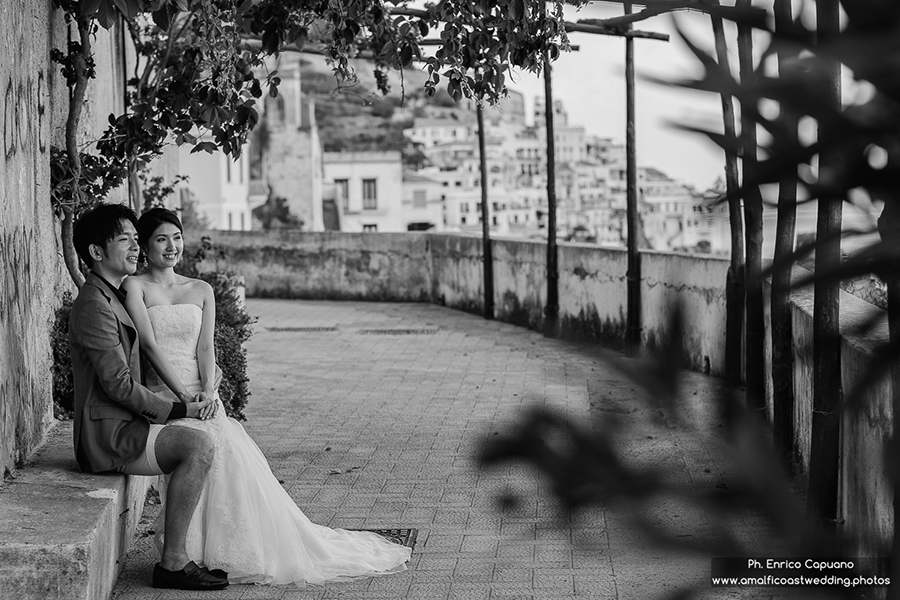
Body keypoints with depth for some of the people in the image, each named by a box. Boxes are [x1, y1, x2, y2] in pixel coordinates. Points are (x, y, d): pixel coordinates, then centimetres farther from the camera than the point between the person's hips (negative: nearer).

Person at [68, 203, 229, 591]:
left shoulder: (118, 296, 19)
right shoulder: (95, 305, -14)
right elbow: (119, 385, -19)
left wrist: (200, 395, 6)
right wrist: (179, 409, -13)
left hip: (128, 424, 10)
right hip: (106, 433, -10)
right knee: (198, 445, -28)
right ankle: (173, 563, -22)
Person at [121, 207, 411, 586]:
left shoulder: (201, 291, 18)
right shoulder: (135, 287, 4)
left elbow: (205, 347, 6)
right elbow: (150, 344, -8)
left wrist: (208, 392, -13)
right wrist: (183, 395, -18)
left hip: (202, 396, 4)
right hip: (158, 395, -4)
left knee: (233, 451, -24)